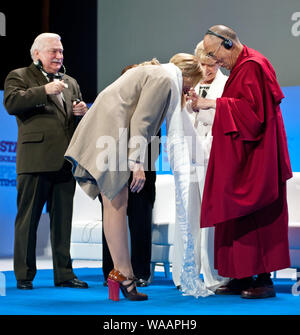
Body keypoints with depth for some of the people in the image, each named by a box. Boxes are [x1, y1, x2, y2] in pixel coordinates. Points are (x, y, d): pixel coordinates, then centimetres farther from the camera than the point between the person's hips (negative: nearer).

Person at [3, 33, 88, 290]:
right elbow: (11, 103, -13)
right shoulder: (19, 77, 5)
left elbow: (82, 119, 26)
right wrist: (44, 91, -20)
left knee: (63, 219, 7)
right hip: (35, 160, -5)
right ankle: (24, 275, 5)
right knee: (28, 218, -1)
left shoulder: (70, 83, 23)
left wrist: (82, 112, 2)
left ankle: (64, 273, 13)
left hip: (65, 160, 5)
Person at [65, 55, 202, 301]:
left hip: (102, 134, 10)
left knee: (114, 205, 8)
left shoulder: (157, 73, 23)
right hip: (110, 134, -10)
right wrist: (136, 163, -17)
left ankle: (122, 273, 10)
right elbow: (141, 121, -16)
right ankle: (123, 274, -5)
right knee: (117, 204, -8)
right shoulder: (165, 80, -9)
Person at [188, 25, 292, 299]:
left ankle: (264, 278, -5)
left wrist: (214, 104, -19)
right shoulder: (242, 66, 17)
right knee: (238, 216, 7)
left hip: (253, 161, -10)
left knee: (255, 217, -9)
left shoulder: (252, 67, -13)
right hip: (240, 161, 10)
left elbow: (251, 109, -22)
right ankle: (243, 276, 9)